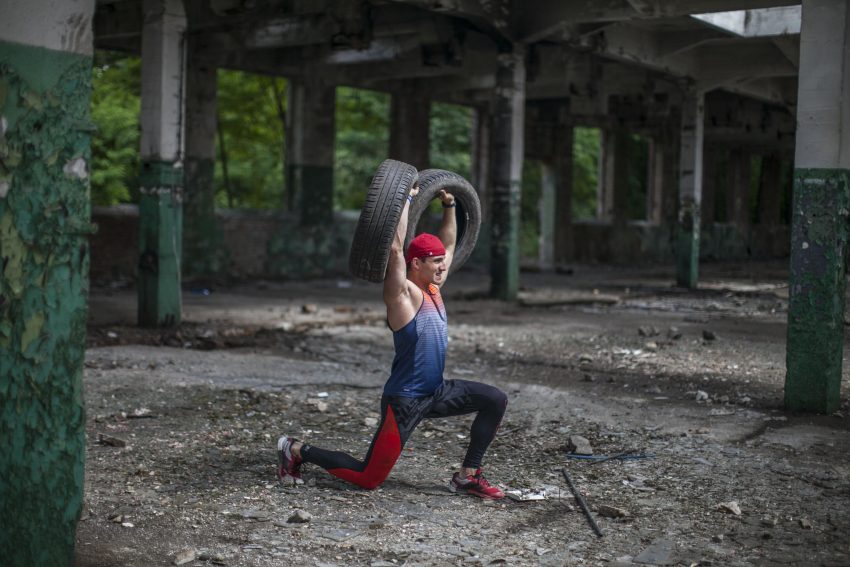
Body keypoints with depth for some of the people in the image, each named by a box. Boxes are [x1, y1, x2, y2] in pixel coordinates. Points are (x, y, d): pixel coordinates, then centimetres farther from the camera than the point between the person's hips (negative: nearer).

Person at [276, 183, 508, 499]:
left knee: (496, 401, -3)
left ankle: (467, 477, 5)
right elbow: (396, 247, -29)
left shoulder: (433, 289, 7)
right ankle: (296, 450, 15)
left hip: (435, 393, 8)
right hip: (404, 401, -8)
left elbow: (449, 243, 19)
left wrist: (449, 206, 12)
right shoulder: (403, 293, -15)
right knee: (368, 479, -3)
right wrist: (407, 199, -23)